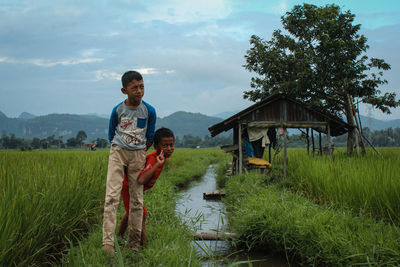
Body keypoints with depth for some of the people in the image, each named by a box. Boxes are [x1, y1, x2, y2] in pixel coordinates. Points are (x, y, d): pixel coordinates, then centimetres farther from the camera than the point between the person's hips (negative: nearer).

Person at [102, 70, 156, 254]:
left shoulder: (149, 111, -3)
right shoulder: (117, 110, -4)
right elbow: (111, 136, 8)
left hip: (138, 154, 1)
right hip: (118, 151, -1)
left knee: (137, 199, 3)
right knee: (112, 196, -13)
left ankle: (135, 242, 13)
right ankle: (108, 242, -14)